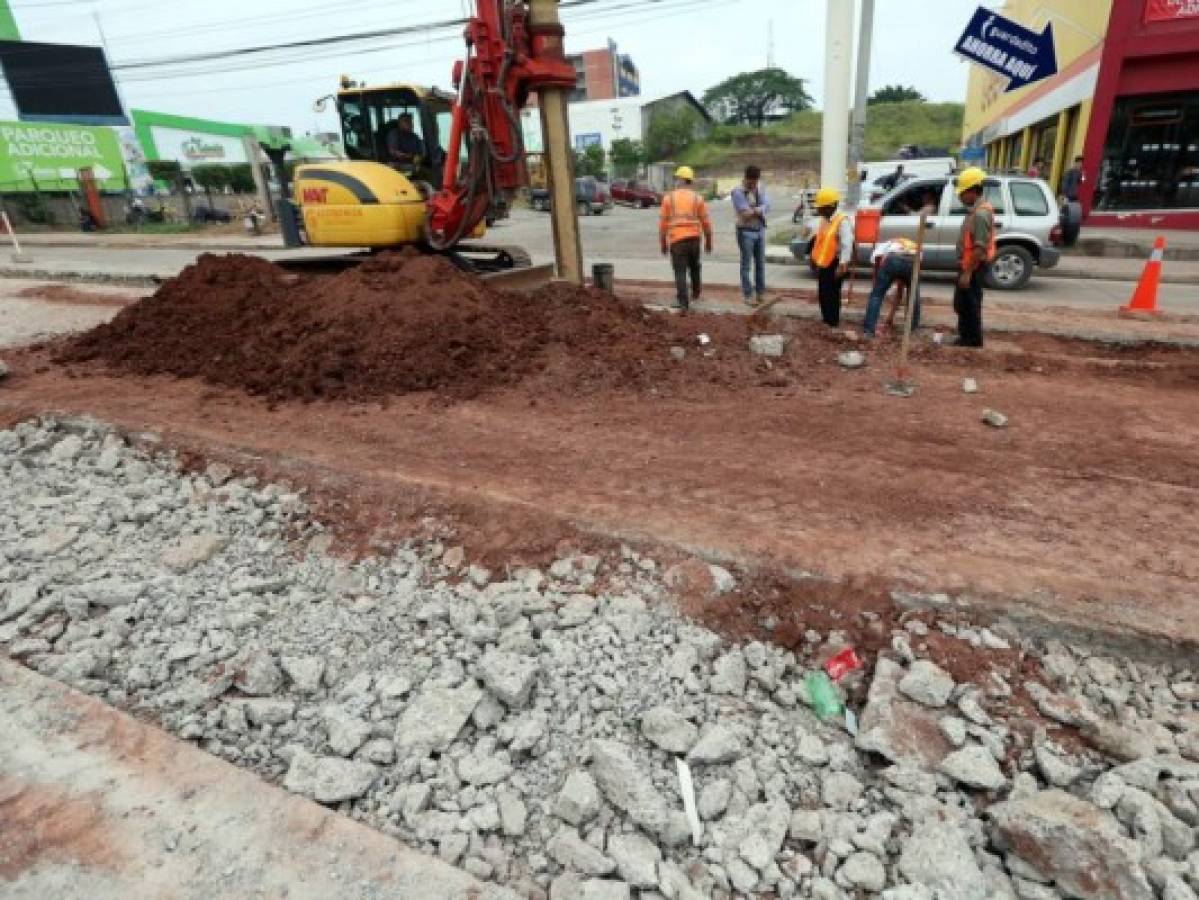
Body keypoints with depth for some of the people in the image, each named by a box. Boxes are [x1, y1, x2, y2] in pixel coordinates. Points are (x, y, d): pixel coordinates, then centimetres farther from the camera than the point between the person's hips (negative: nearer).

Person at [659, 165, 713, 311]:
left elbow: (663, 223, 0)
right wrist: (708, 241, 14)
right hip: (694, 238, 2)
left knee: (680, 272, 0)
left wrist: (663, 243, 8)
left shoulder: (668, 198, 1)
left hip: (676, 240, -2)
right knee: (694, 267, 24)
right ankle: (696, 292, 41)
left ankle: (684, 303, -6)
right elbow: (706, 222, 3)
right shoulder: (697, 198, 4)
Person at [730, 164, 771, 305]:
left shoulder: (760, 189, 8)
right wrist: (759, 211, -6)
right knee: (746, 264, -2)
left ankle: (761, 292, 20)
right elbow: (746, 213, -18)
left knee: (760, 263, 10)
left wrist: (753, 211, -22)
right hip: (746, 231, -6)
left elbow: (766, 205, -6)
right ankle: (748, 294, 4)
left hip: (760, 230, 6)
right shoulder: (738, 191, -10)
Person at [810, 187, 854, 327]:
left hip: (834, 264, -9)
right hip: (823, 263, 9)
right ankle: (825, 321, 27)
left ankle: (833, 324, 4)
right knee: (822, 294, 15)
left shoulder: (842, 221, -15)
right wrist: (816, 258, 18)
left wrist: (842, 265, -24)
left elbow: (847, 244, -20)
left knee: (832, 295, -4)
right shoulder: (824, 220, 11)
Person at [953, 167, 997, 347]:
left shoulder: (980, 214, -20)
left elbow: (980, 248, -25)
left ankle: (974, 343, 7)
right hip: (968, 265, 10)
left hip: (974, 267, -10)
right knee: (961, 304, 18)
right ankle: (965, 339, 29)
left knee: (970, 306, -2)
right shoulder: (975, 210, 12)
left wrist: (968, 273, -25)